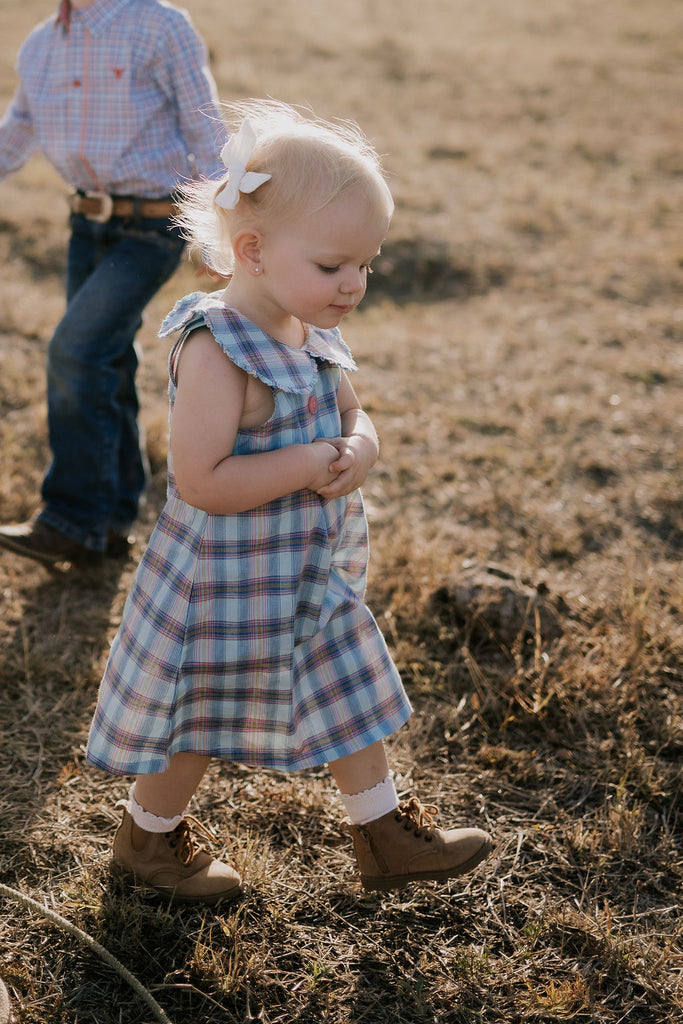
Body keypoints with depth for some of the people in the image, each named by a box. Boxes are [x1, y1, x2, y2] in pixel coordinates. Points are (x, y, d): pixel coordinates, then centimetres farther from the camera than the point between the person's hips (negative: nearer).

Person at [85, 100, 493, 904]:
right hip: (228, 584, -8)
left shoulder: (313, 337, 0)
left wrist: (359, 452, -12)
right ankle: (146, 838, 38)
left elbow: (352, 418, 12)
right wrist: (305, 465, -26)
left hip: (315, 574, 8)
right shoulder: (216, 352, -28)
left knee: (352, 694, 18)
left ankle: (383, 834, 36)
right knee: (199, 719, 12)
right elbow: (201, 483, -32)